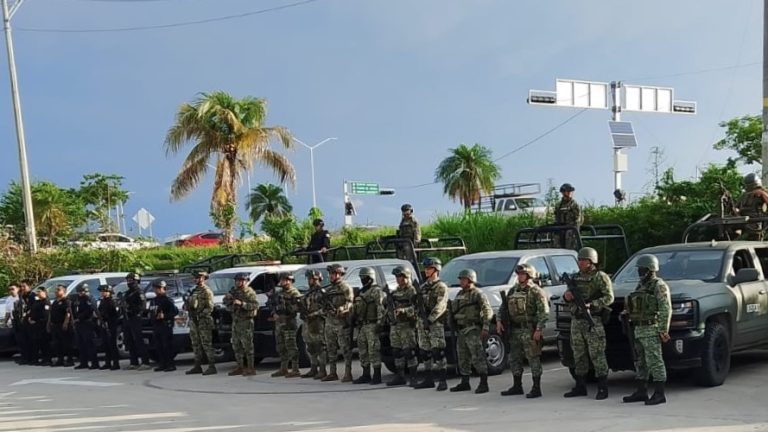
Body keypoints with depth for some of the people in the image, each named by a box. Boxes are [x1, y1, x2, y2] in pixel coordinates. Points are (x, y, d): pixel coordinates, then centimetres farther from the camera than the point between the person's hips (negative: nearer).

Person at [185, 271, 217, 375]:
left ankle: (212, 367, -7)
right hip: (193, 321, 9)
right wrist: (186, 305, 0)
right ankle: (197, 366, 18)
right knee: (196, 345, 12)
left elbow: (210, 308, -16)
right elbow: (188, 304, 23)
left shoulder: (207, 291, -9)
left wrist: (200, 315, -23)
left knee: (207, 345, -9)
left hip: (204, 321, -9)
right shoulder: (194, 291, 17)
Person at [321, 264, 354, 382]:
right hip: (329, 322, 8)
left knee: (345, 349, -6)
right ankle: (332, 373, 18)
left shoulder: (345, 287, -5)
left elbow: (350, 303, -15)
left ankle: (348, 374, -4)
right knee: (331, 350, 11)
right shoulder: (329, 289, 19)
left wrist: (341, 309, -30)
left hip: (342, 323, -8)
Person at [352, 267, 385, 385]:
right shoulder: (361, 292, 20)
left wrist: (379, 323, -22)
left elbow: (380, 308, -16)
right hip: (361, 326, 9)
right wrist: (356, 323, 20)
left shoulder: (376, 291, -7)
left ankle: (377, 376, -6)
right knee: (362, 352, 11)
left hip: (371, 325, -9)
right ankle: (366, 375, 17)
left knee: (374, 351, -9)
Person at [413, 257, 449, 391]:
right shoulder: (423, 287, 19)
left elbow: (440, 306, -16)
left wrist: (430, 319, -24)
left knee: (438, 352, -12)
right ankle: (429, 380, 16)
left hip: (436, 323, -8)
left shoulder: (441, 287, -4)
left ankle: (442, 380, -12)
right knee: (425, 352, 9)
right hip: (422, 323, 8)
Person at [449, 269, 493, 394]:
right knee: (463, 358, 13)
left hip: (473, 330, -9)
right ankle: (464, 383, 22)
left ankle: (483, 384, -11)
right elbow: (454, 310, 24)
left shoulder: (478, 294, -9)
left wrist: (485, 328, -24)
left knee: (478, 357, -12)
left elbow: (488, 311, -16)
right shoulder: (460, 294, 17)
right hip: (461, 331, 9)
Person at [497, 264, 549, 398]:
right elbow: (503, 307, 20)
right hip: (514, 330, 8)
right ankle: (517, 386, 23)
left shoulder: (536, 291, -7)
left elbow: (544, 311, -13)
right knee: (514, 359, 12)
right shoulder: (513, 290, 14)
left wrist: (539, 329, -19)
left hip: (529, 330, -8)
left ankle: (536, 389, -2)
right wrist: (499, 321, 6)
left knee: (533, 359, -5)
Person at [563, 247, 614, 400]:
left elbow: (609, 297, -12)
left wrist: (591, 305, -23)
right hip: (576, 321, 7)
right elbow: (568, 297, 24)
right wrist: (567, 296, -1)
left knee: (597, 355, -7)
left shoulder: (600, 277, -4)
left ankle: (603, 389, -3)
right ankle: (580, 387, 16)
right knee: (579, 356, 10)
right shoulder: (575, 278, 16)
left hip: (593, 321, -7)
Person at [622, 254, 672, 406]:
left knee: (654, 362, -9)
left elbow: (665, 309, -16)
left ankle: (659, 394, -7)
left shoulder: (659, 286, -10)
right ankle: (641, 392, 18)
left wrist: (663, 330, -20)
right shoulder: (642, 285, 18)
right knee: (641, 362, 12)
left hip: (652, 330, -9)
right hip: (639, 329, 9)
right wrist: (628, 312, 7)